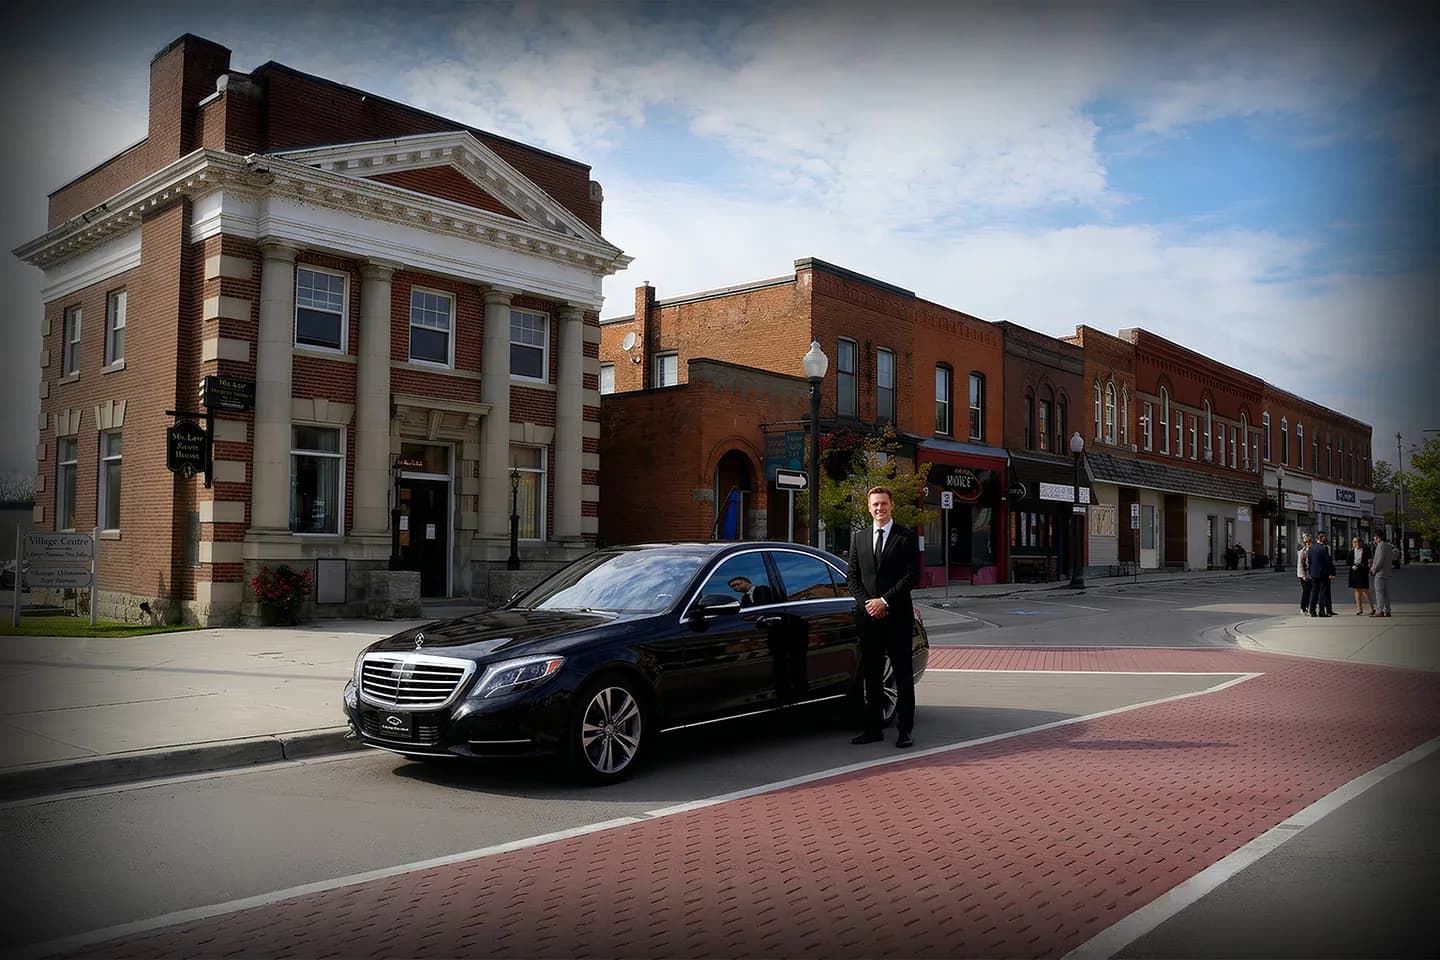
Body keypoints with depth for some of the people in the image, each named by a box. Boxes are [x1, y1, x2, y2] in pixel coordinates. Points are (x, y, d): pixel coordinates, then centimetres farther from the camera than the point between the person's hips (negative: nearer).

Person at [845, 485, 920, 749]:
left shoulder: (907, 537, 0)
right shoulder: (859, 539, 13)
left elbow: (912, 574, -7)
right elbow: (851, 576, 10)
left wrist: (885, 601, -12)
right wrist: (866, 603, -5)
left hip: (897, 616, -4)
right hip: (868, 617, 4)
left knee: (903, 675, 1)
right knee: (871, 674, 7)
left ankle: (904, 730, 6)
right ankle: (872, 729, 14)